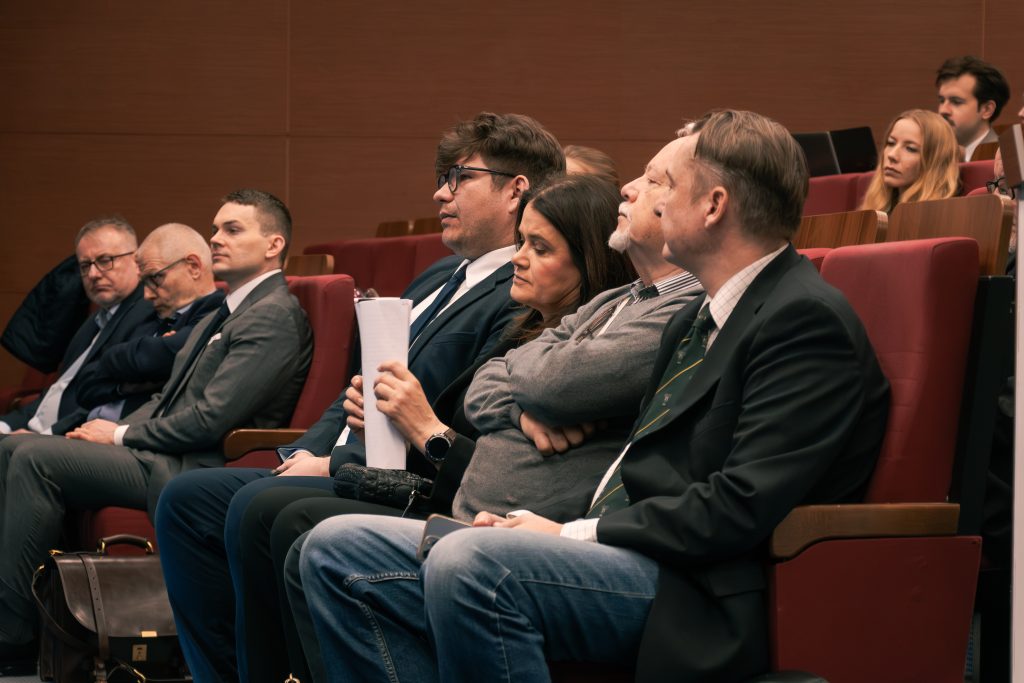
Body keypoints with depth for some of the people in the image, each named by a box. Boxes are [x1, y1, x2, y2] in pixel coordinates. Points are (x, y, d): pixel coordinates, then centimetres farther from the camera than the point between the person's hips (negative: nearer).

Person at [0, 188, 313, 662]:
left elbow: (210, 418, -19)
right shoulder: (226, 313, 21)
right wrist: (116, 432, 3)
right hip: (166, 456, 10)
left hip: (192, 472, -10)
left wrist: (121, 435, -8)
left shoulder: (274, 316, -12)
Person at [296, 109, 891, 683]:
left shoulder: (809, 320, -10)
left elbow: (741, 506, -19)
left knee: (466, 562, -35)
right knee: (336, 550, 1)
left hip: (694, 593, -10)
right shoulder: (696, 319, 22)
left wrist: (576, 532, -13)